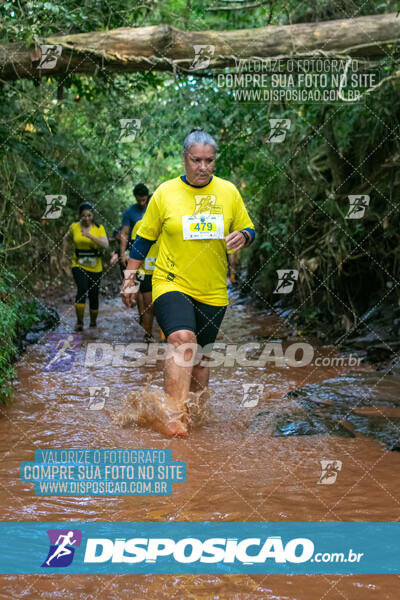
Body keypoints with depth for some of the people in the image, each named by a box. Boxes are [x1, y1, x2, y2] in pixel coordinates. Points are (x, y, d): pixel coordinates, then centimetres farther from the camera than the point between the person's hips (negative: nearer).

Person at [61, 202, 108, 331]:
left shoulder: (99, 228, -3)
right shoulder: (74, 227, 2)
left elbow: (105, 244, -18)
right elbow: (67, 239, 22)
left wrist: (90, 236, -27)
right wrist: (64, 256, 17)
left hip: (95, 268, 1)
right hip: (79, 265, -1)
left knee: (94, 295, 5)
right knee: (82, 289, -23)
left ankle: (93, 321, 29)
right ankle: (79, 322, -16)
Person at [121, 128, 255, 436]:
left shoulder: (228, 191, 4)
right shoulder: (165, 192, -1)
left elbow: (249, 229, 12)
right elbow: (144, 238, 6)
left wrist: (243, 236, -12)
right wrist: (130, 279, 5)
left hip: (214, 292, 3)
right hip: (172, 284, -3)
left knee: (202, 355, 10)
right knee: (183, 339, -26)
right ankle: (175, 417, -24)